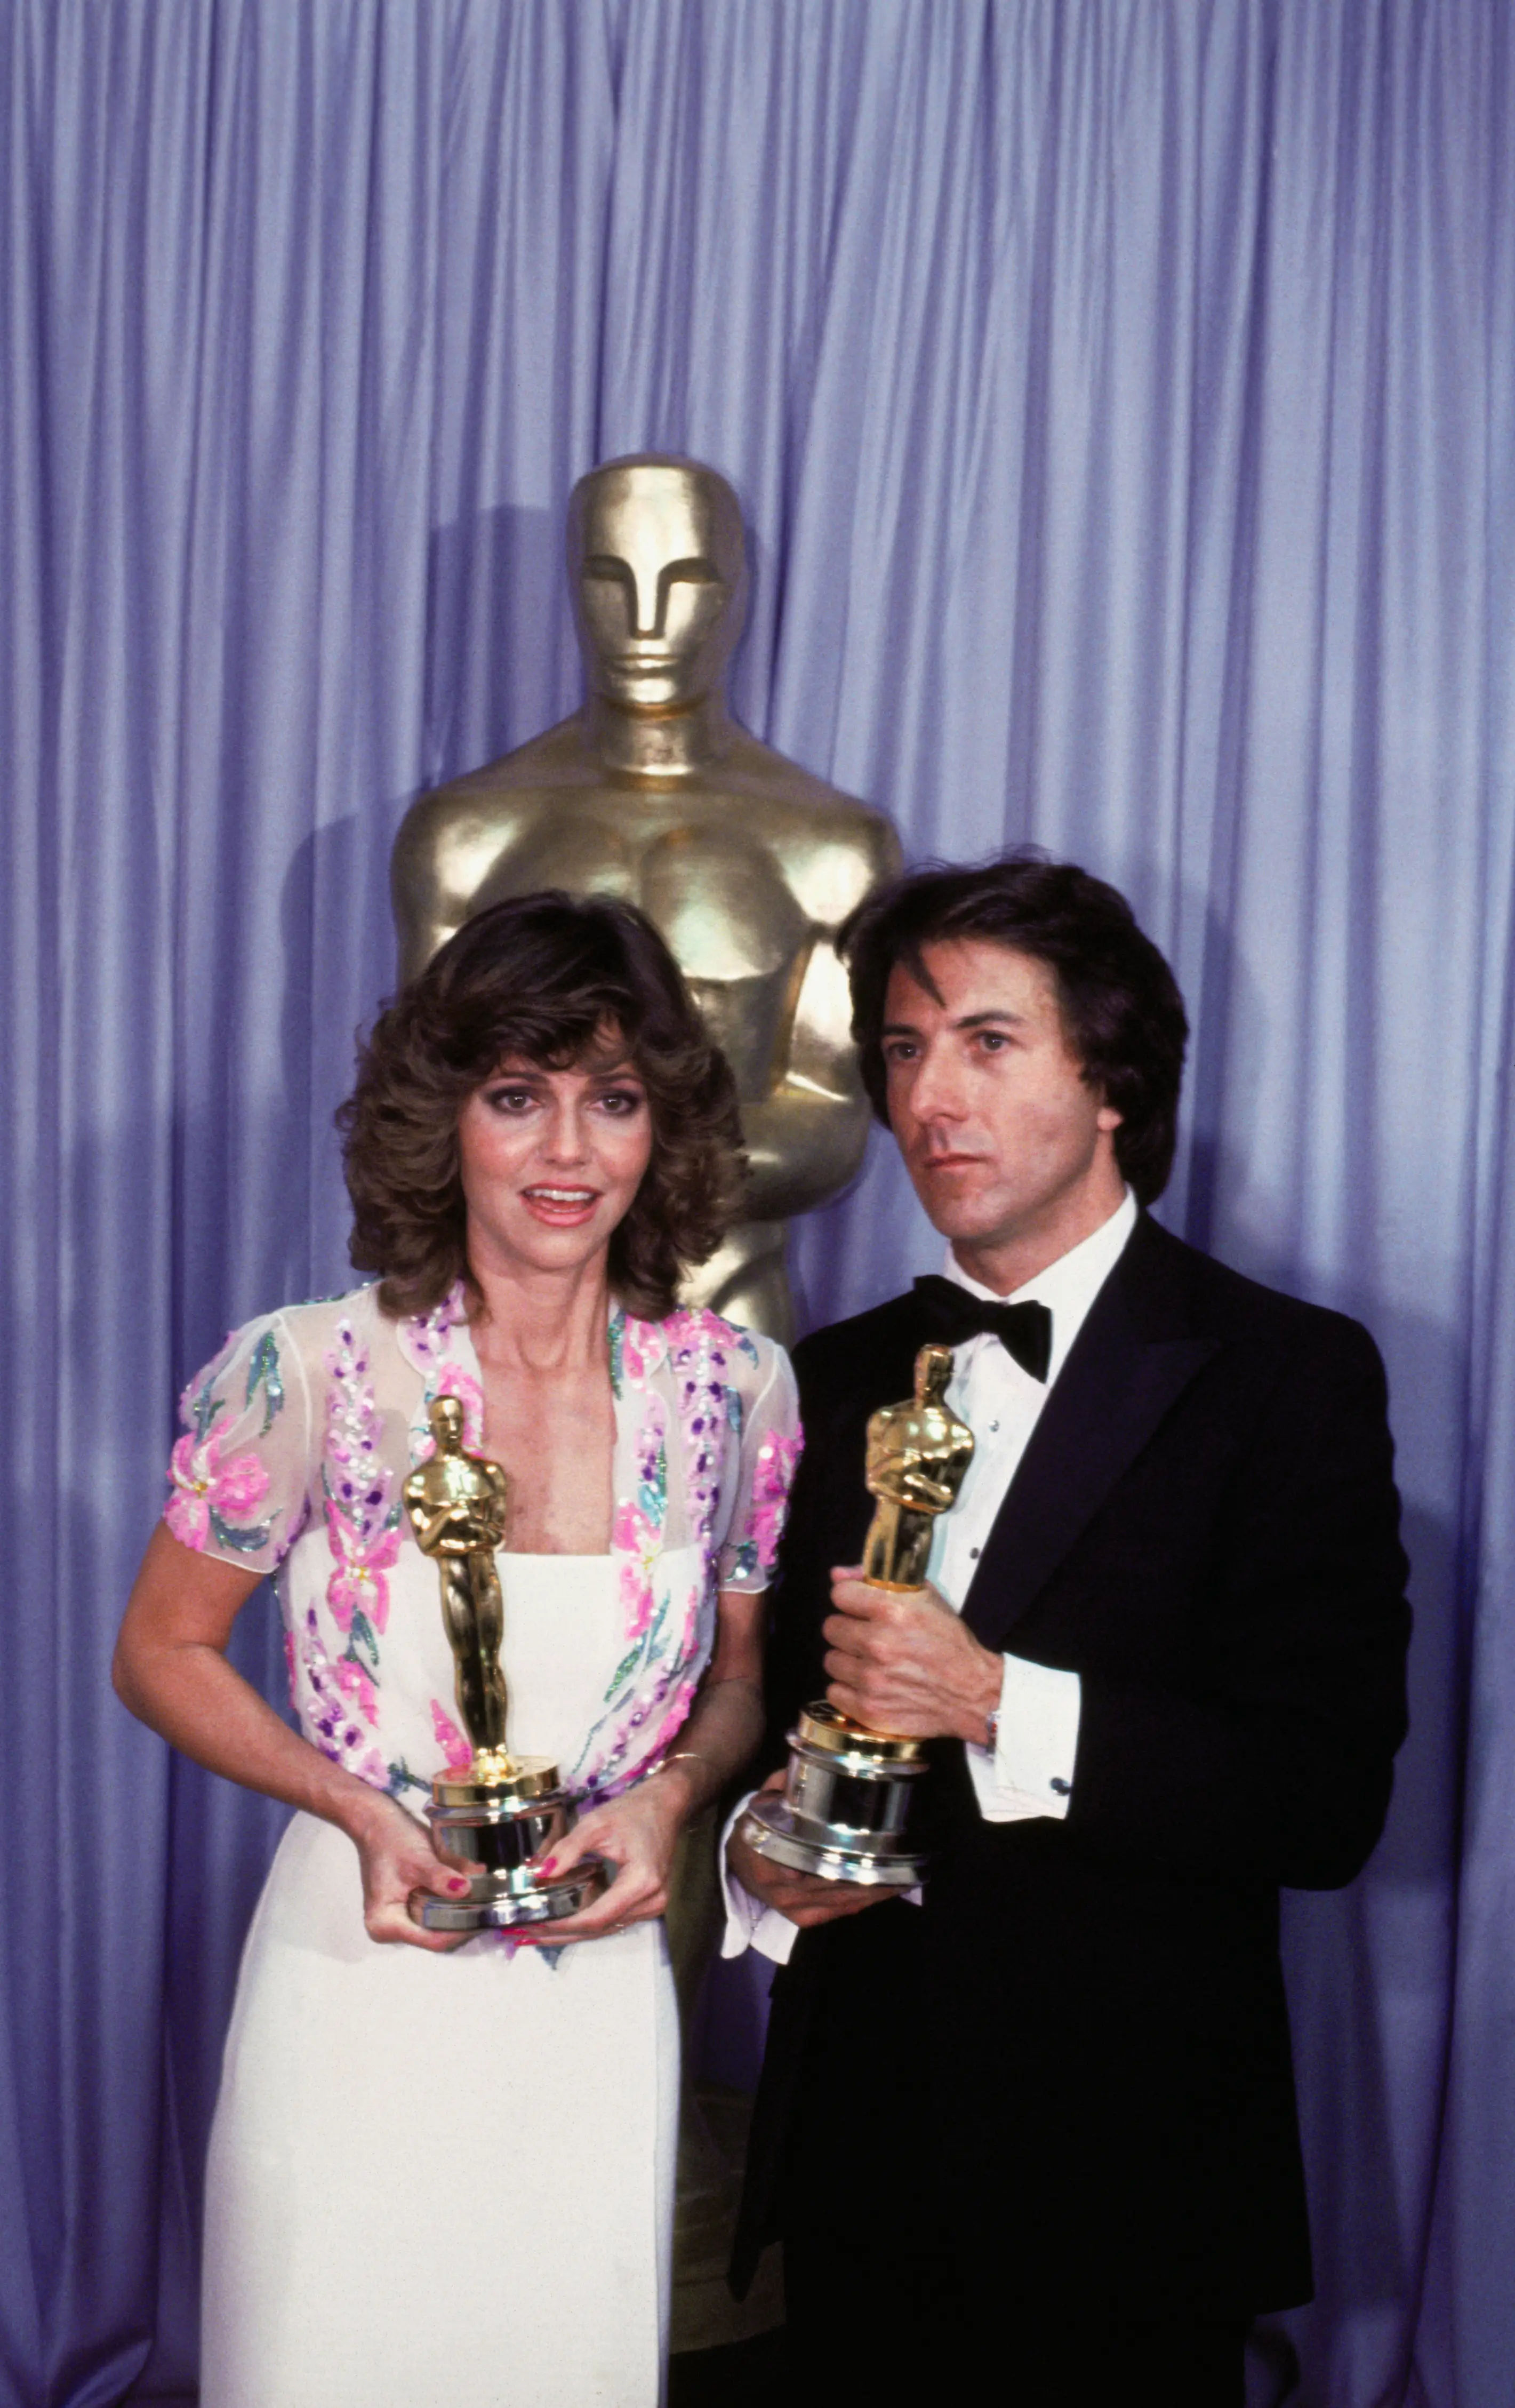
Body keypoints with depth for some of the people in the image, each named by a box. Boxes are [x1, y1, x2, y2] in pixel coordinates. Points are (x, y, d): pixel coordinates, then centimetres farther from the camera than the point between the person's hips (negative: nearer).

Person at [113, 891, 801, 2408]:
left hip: (599, 1995, 2)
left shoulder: (734, 1390, -5)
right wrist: (358, 1808, -14)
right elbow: (160, 1656, -1)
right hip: (359, 1982, -2)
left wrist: (671, 1794, -10)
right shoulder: (309, 1372, -13)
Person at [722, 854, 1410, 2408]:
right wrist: (759, 1857, -7)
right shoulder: (836, 1380, 8)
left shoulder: (1286, 1375, -9)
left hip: (1123, 2177, -4)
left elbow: (1331, 1799, -15)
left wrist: (1001, 1702, -24)